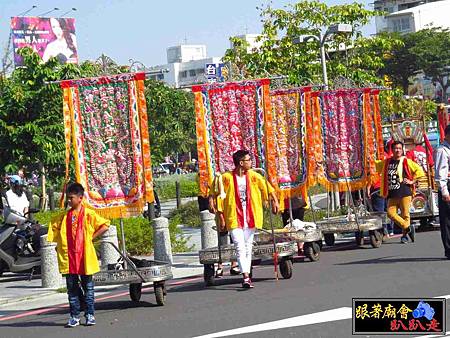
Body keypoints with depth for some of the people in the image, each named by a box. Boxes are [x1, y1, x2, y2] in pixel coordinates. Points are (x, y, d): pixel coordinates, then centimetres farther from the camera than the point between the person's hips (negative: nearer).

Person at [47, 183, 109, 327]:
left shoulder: (88, 214, -3)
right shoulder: (64, 217, 8)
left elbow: (105, 225, -3)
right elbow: (54, 228, 16)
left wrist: (92, 237, -7)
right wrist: (60, 245, 4)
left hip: (85, 256, -3)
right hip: (69, 258, 3)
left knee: (88, 287, 5)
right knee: (72, 288, 5)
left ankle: (90, 315, 12)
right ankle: (74, 316, 10)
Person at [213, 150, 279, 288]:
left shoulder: (253, 176, 3)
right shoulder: (226, 178, -9)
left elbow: (267, 187, 16)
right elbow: (219, 195, -1)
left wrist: (274, 201, 13)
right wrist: (220, 214, -1)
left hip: (250, 217, 4)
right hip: (234, 218, -4)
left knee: (248, 247, 9)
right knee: (240, 247, -14)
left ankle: (246, 277, 16)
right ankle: (246, 277, -19)